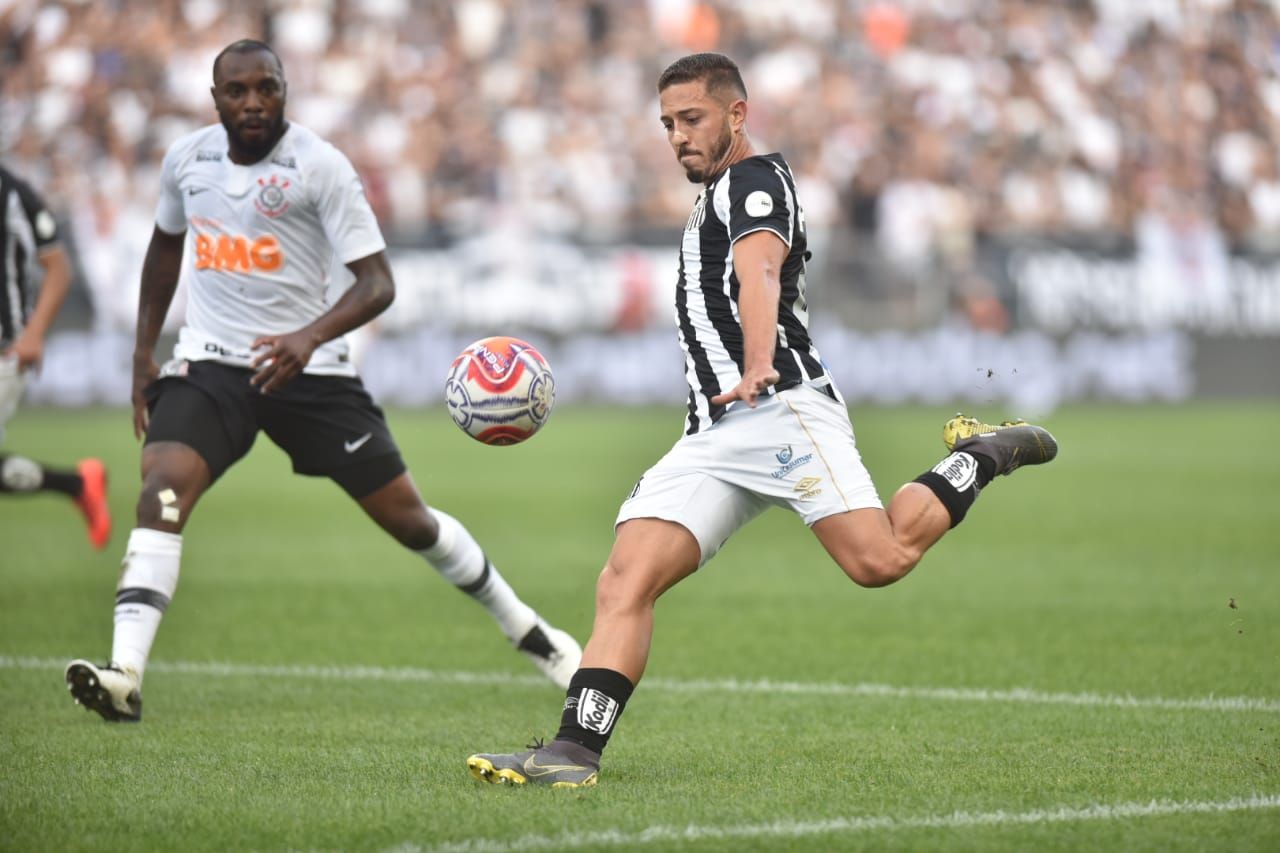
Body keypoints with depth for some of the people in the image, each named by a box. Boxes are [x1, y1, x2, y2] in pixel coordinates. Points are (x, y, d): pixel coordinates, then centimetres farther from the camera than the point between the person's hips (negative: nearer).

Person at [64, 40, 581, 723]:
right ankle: (124, 676, -34)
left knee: (408, 517, 3)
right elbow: (166, 244, 24)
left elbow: (377, 282, -16)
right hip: (210, 364, 2)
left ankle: (527, 631, 26)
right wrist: (143, 352, 18)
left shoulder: (320, 166, -12)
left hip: (307, 368, -2)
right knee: (163, 487, -25)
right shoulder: (186, 158, 3)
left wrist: (310, 336, -33)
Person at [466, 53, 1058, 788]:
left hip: (781, 408, -9)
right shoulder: (716, 202, 30)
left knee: (879, 560, -23)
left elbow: (760, 275, -20)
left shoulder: (756, 177, 0)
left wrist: (759, 369, -37)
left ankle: (984, 457, 3)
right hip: (716, 437, 9)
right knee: (624, 583, -10)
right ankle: (576, 750, -20)